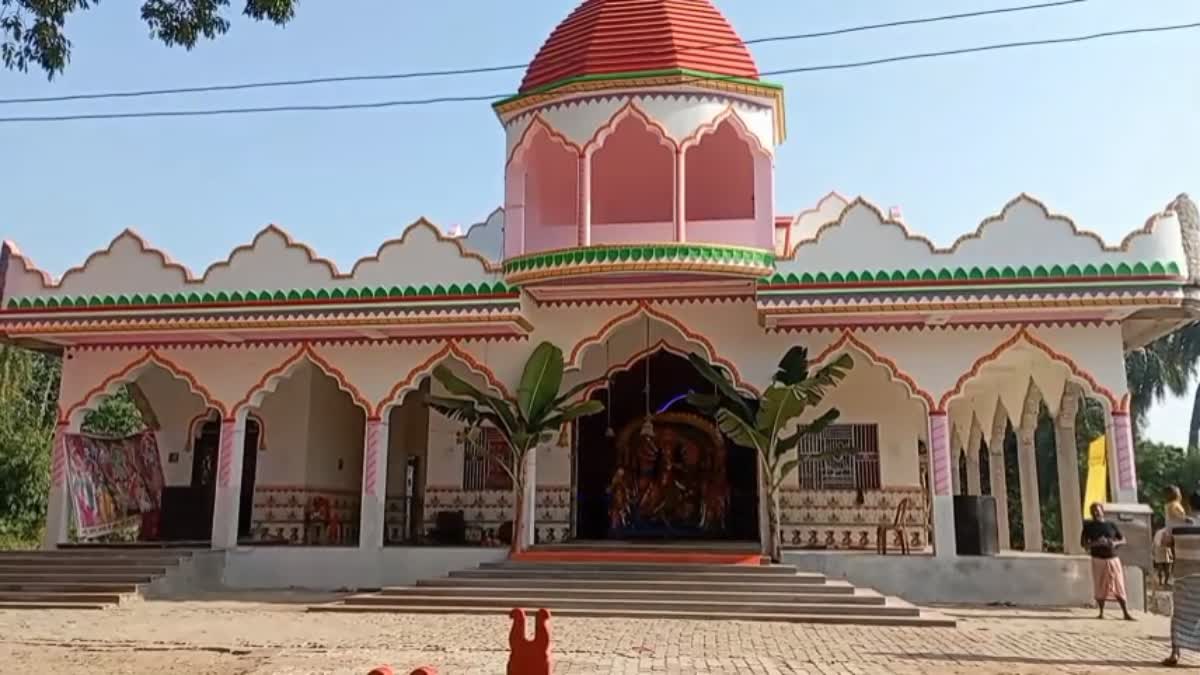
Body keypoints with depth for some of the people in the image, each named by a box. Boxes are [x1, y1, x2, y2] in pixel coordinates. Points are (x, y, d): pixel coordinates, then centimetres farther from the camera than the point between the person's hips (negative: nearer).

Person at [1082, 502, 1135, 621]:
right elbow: (1084, 544, 0)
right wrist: (1096, 543, -19)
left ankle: (1126, 613, 2)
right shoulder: (1089, 526, 4)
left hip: (1113, 559, 1)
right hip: (1098, 560, -1)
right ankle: (1101, 612, 10)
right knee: (1100, 588, 0)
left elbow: (1123, 540, 11)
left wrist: (1115, 543, -10)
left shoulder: (1111, 525, 9)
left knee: (1119, 587, -2)